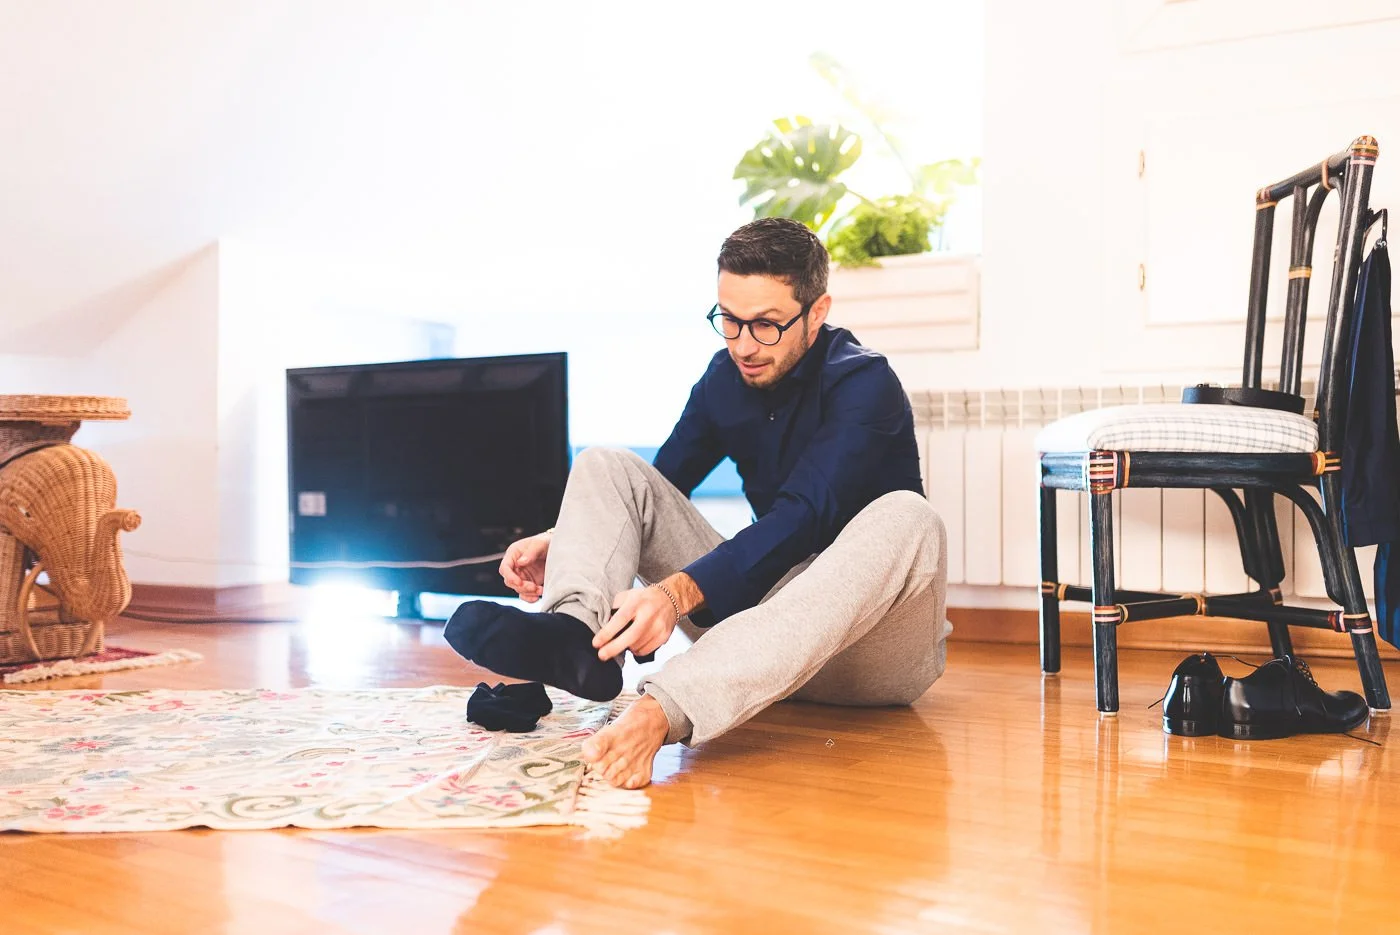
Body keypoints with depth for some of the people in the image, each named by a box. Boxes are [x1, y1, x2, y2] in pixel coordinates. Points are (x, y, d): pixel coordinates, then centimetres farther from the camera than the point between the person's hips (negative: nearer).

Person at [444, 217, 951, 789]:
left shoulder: (865, 383, -13)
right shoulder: (727, 377, 6)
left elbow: (802, 518, -27)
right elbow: (656, 489, 13)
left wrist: (678, 591, -41)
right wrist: (564, 540, -7)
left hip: (870, 653, -5)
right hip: (760, 604, 5)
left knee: (905, 518, -39)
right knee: (606, 465, -2)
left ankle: (661, 710, -52)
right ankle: (574, 633, -36)